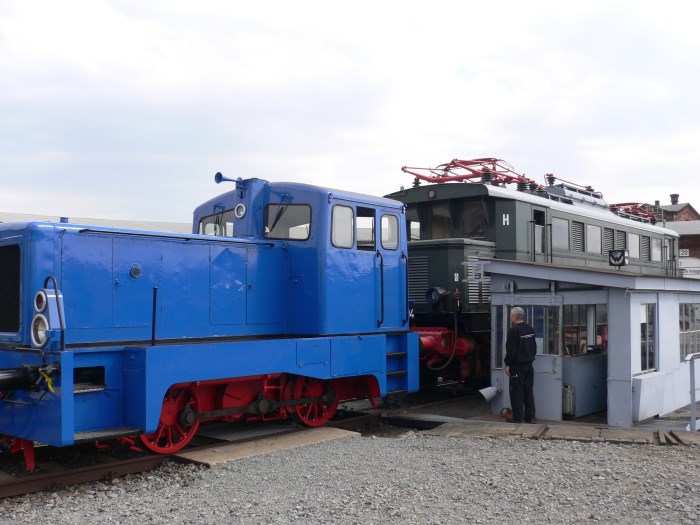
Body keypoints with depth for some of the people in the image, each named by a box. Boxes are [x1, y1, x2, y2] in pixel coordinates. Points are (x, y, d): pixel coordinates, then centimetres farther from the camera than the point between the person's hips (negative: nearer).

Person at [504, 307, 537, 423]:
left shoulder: (513, 330, -16)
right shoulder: (530, 329, 10)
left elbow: (511, 350, -17)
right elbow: (534, 347, 17)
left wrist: (507, 364, -10)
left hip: (517, 366, -8)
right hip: (529, 365, 8)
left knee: (517, 393, -2)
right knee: (528, 392, 12)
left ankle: (518, 418, 0)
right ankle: (530, 417, 16)